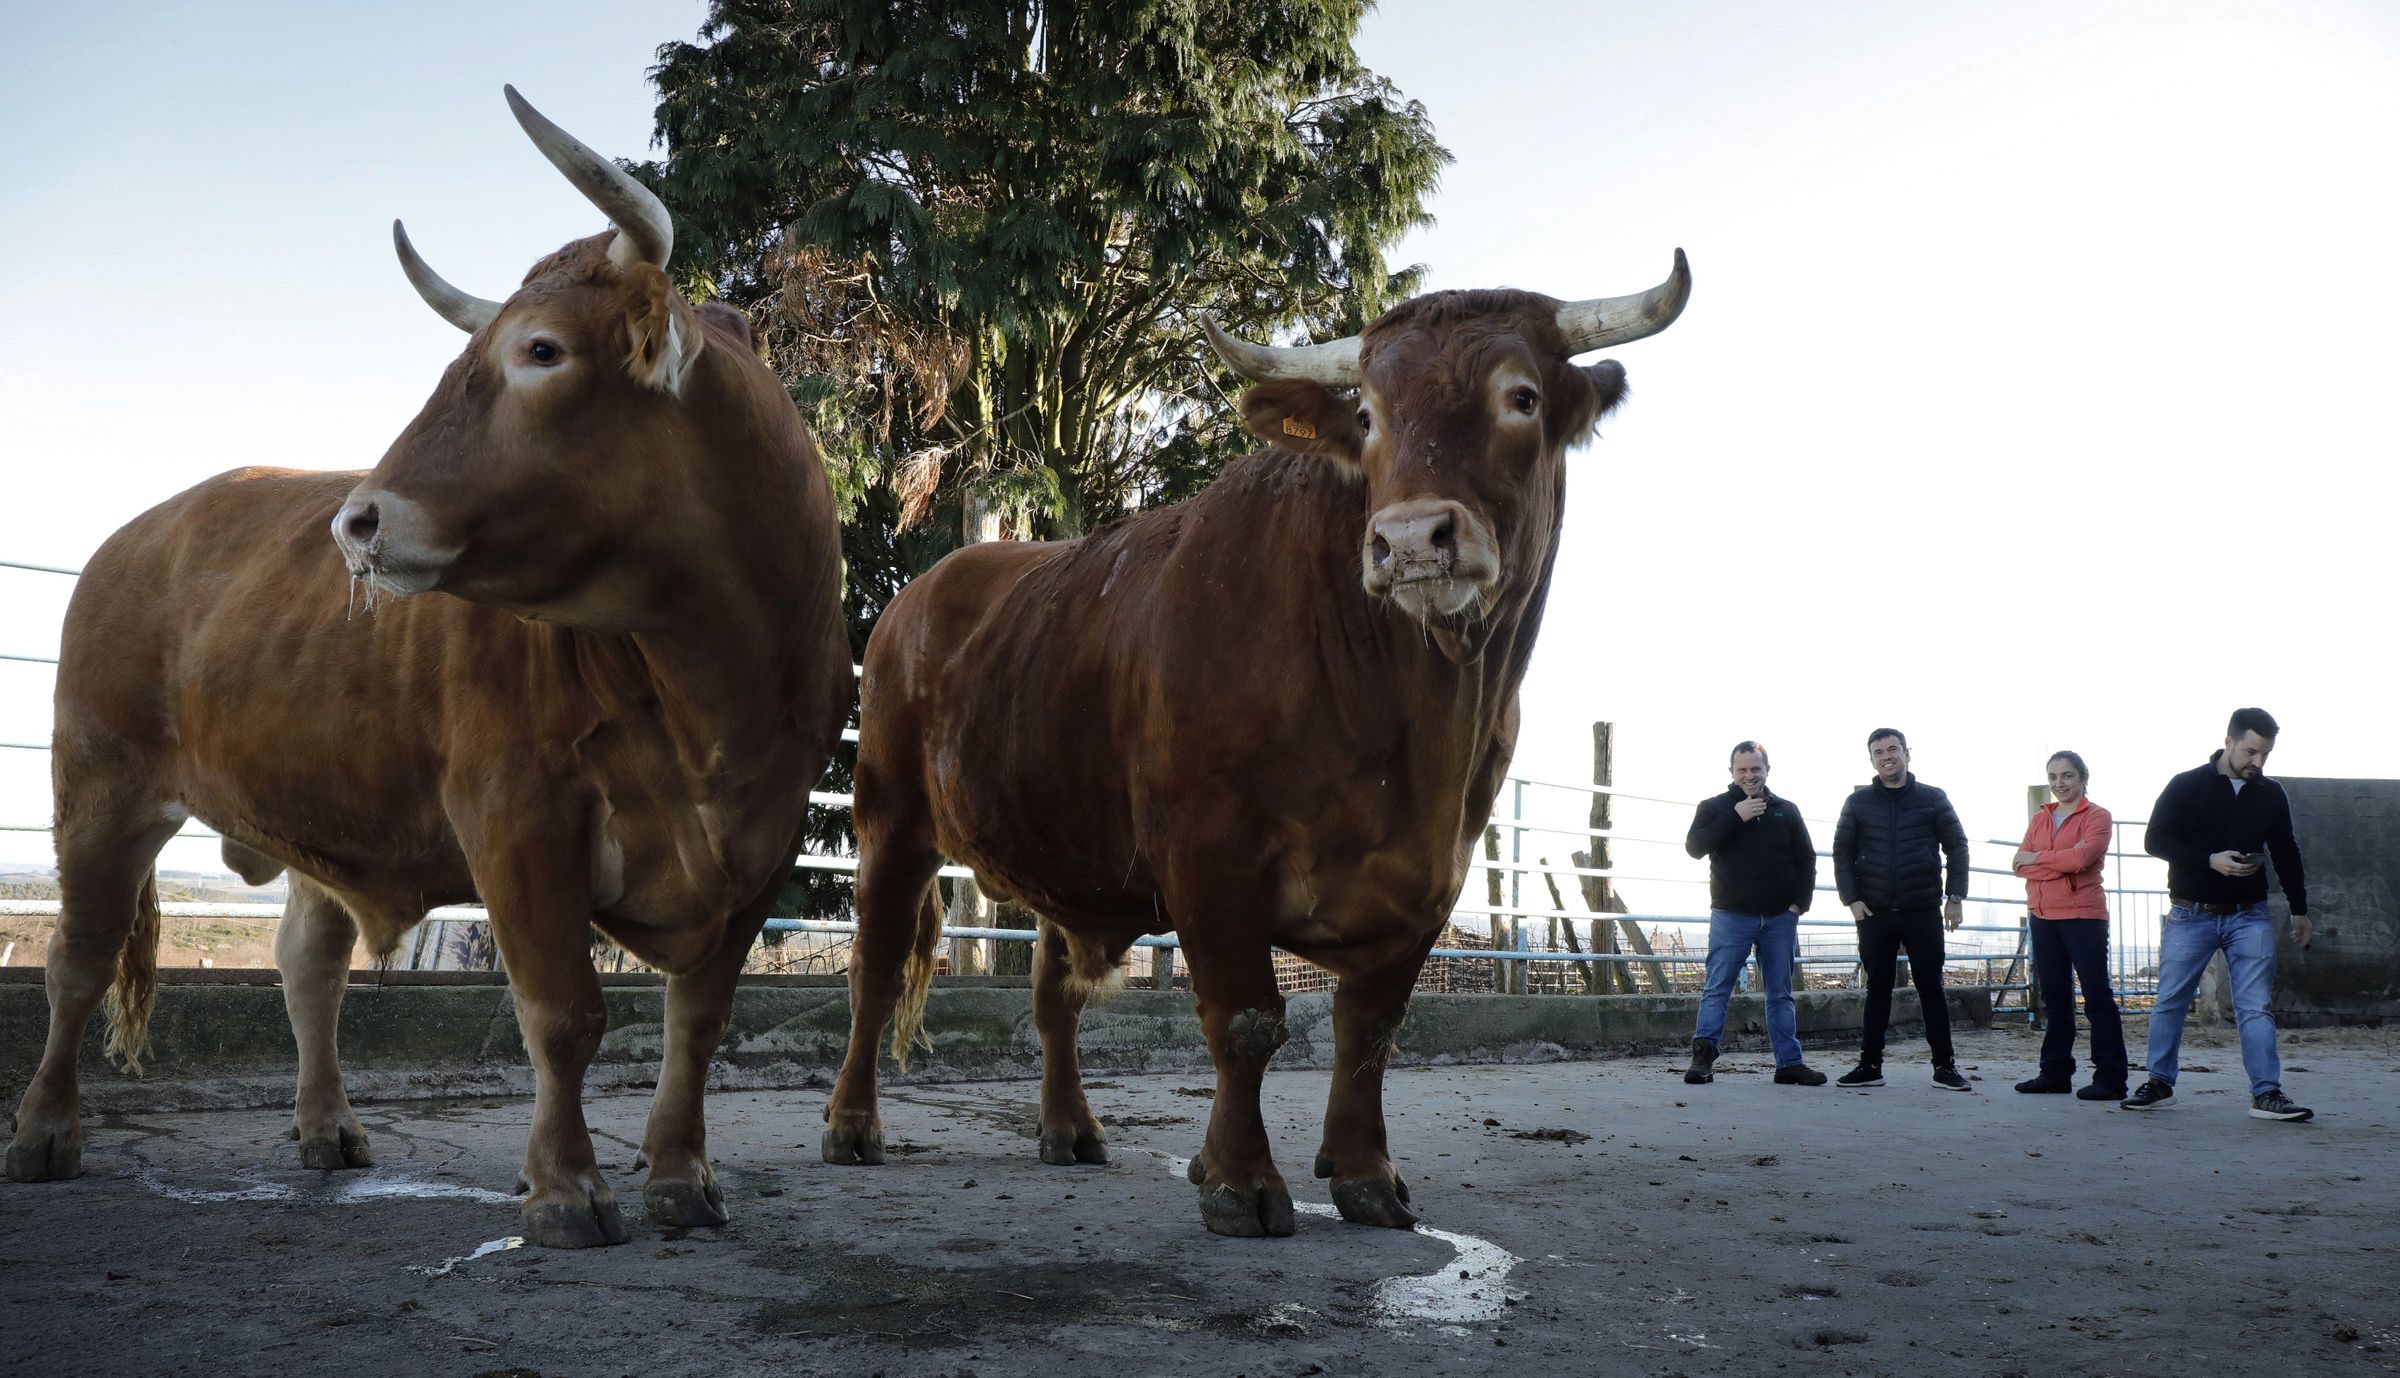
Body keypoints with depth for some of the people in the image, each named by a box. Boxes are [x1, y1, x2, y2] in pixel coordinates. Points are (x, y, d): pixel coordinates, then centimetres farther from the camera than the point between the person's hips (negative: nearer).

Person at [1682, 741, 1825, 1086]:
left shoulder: (1786, 811, 12)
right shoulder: (1714, 808, 4)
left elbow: (1806, 858, 14)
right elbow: (1694, 847, -12)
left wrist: (1801, 901, 1)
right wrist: (1735, 817, -17)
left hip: (1780, 918, 3)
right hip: (1731, 916, -3)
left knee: (1781, 993, 7)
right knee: (1717, 989, -6)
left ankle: (1789, 1063, 10)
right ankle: (1703, 1058, -7)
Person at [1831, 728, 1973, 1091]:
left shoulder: (1933, 799, 4)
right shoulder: (1858, 802, 6)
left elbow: (1956, 847, 4)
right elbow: (1842, 852, 6)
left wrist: (1956, 896, -3)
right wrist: (1851, 898, -4)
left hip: (1924, 912, -1)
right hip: (1874, 912, 1)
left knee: (1931, 988, 2)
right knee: (1877, 990, 6)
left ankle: (1944, 1066, 7)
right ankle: (1870, 1065, 10)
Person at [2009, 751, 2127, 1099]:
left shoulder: (2097, 817, -2)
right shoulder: (2039, 818, 14)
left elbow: (2081, 858, -18)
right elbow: (2021, 865, 2)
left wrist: (2037, 857, -6)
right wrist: (2064, 861, -12)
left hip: (2083, 915, -6)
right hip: (2042, 914, 6)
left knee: (2097, 994, -5)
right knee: (2054, 995, 10)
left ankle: (2110, 1078, -4)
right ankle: (2055, 1073, 15)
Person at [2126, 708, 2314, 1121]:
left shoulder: (2271, 795, 8)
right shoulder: (2187, 786, -3)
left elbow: (2287, 855, 17)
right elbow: (2156, 840, -8)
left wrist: (2299, 909, 19)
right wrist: (2211, 861, -19)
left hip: (2249, 917, 2)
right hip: (2190, 914, -2)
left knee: (2256, 1007, -4)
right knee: (2169, 1003, 3)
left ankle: (2267, 1094, -3)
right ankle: (2159, 1084, 16)